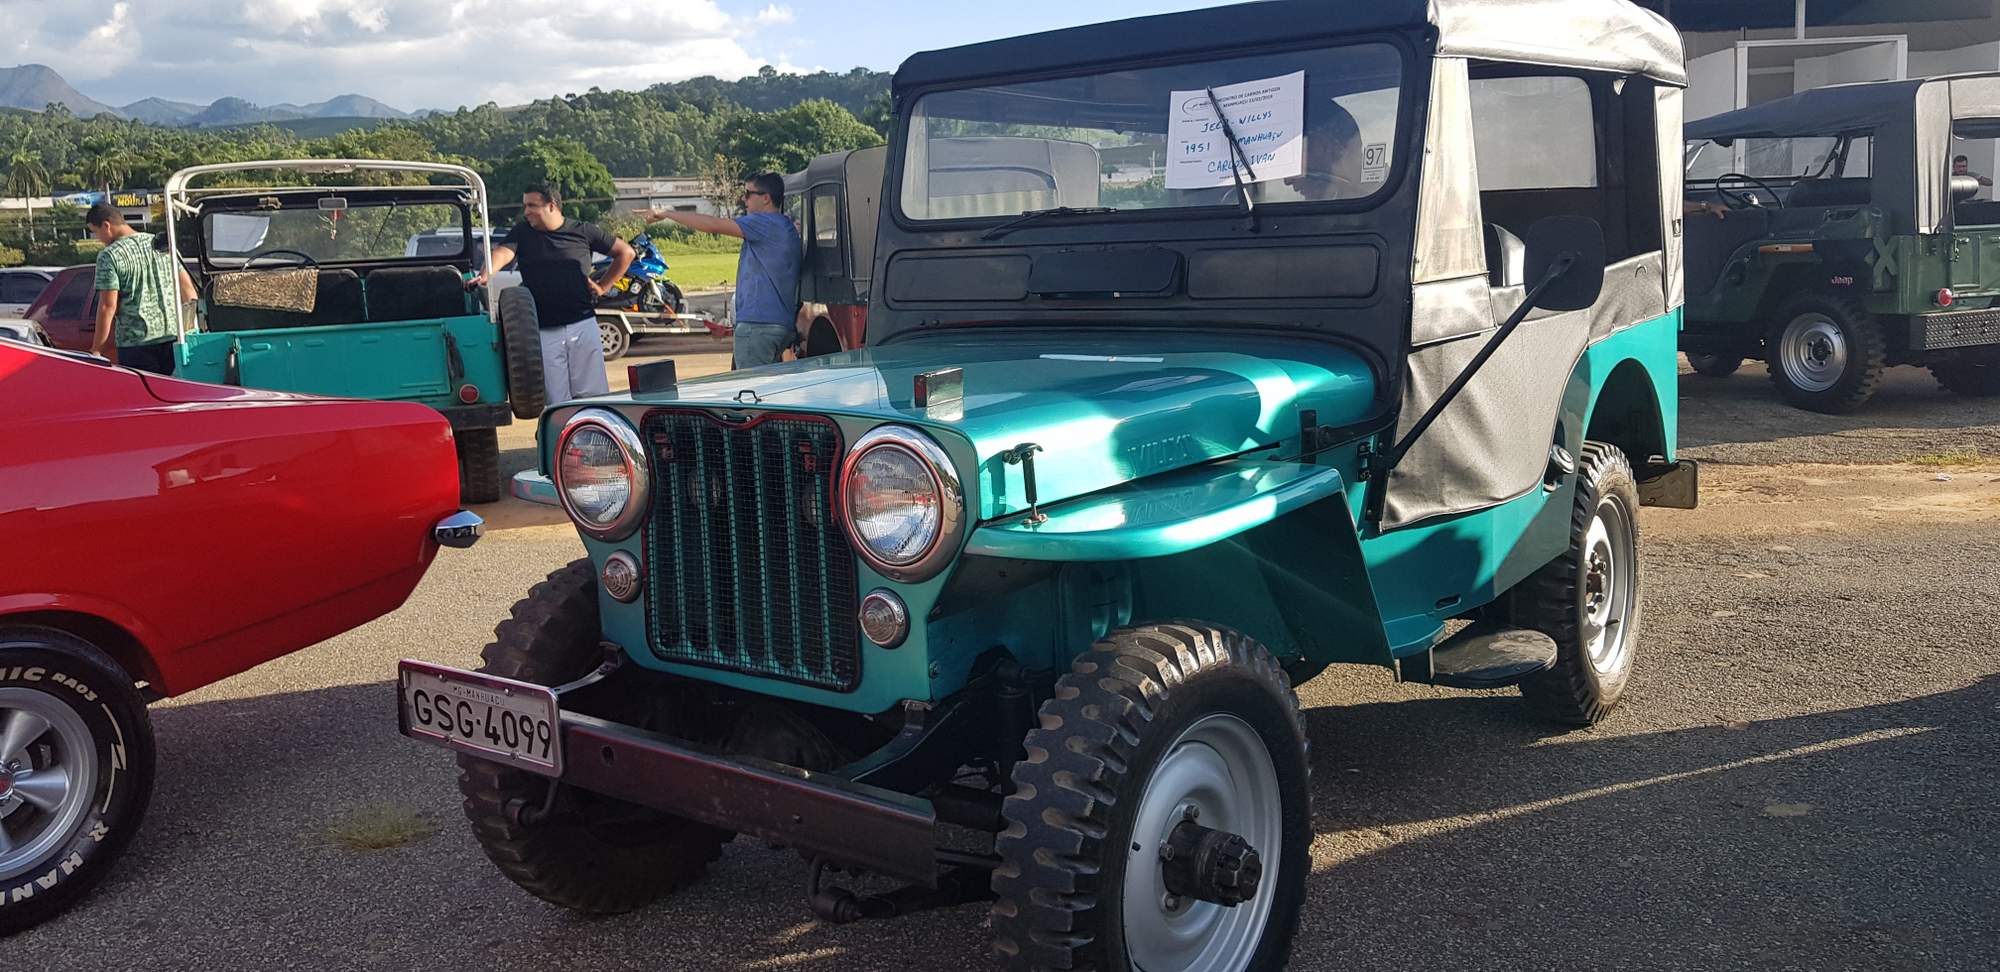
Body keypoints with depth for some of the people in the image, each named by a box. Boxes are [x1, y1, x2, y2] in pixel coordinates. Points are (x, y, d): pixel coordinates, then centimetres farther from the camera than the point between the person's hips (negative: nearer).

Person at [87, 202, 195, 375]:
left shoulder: (109, 256, -7)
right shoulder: (162, 244, 9)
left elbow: (108, 306, -11)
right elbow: (188, 289, 9)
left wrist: (96, 349, -4)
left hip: (134, 343, -5)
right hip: (171, 335, 5)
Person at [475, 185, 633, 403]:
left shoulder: (584, 232, 5)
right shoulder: (522, 233, 9)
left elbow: (625, 252, 13)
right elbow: (502, 253, -10)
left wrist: (603, 286, 8)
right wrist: (485, 275, -30)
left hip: (583, 326, -1)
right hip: (543, 331, 1)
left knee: (592, 397, 1)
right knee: (555, 403, 1)